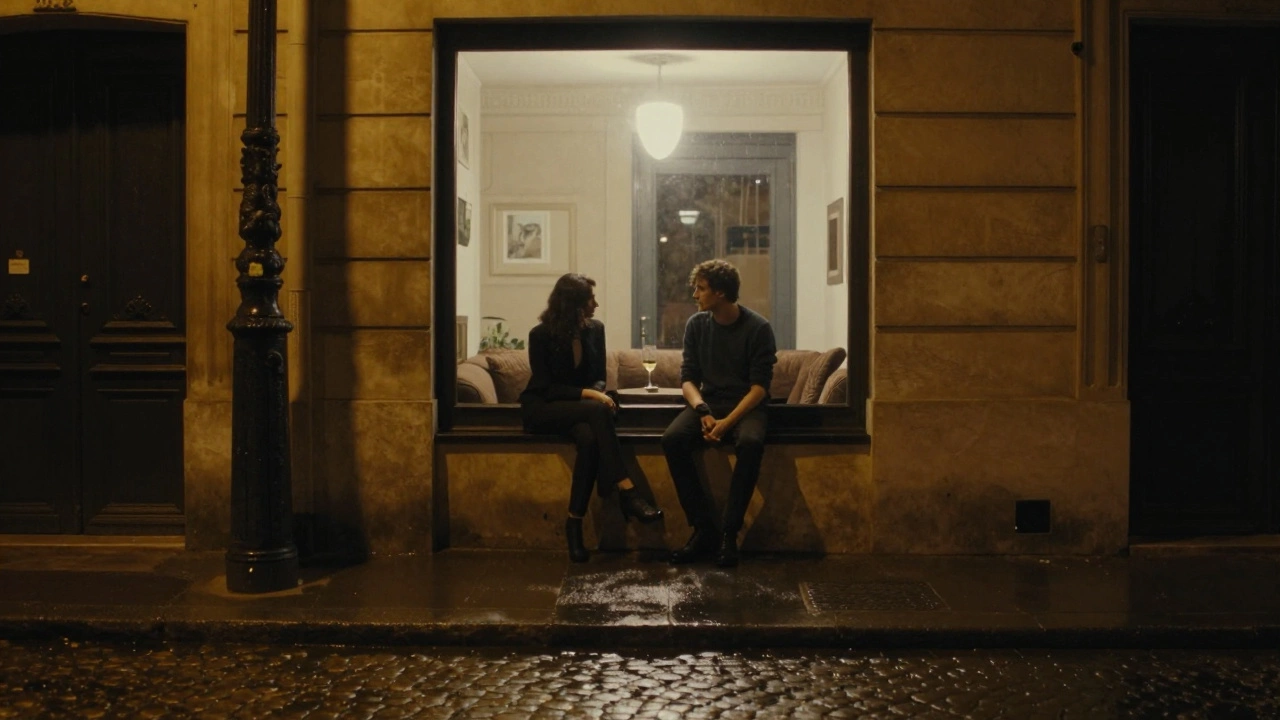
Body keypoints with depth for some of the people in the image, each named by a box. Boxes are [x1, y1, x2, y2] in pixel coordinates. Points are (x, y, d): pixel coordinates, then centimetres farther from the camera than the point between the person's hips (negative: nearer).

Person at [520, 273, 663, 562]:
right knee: (597, 411, -35)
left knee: (589, 438, -35)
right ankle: (626, 492, -38)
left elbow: (598, 376, 9)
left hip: (578, 408, 4)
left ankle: (575, 522, -30)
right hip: (541, 409, -4)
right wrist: (587, 394, -25)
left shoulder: (595, 329, 2)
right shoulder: (541, 335, -11)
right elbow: (546, 387, -14)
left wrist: (599, 392, -15)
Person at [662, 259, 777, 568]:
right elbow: (688, 378, 4)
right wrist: (703, 413, -16)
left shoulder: (757, 328, -7)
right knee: (672, 439, -27)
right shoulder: (696, 325, 4)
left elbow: (759, 386, -11)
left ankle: (729, 533, -28)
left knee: (750, 442, -37)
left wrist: (729, 421, -24)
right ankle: (703, 529, -22)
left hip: (747, 406, -3)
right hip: (707, 403, 4)